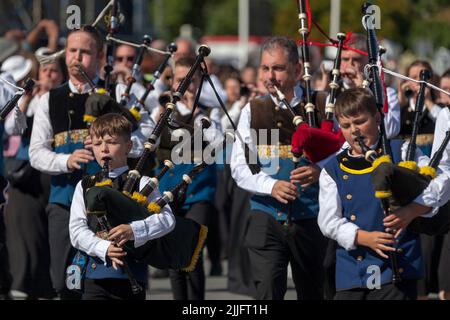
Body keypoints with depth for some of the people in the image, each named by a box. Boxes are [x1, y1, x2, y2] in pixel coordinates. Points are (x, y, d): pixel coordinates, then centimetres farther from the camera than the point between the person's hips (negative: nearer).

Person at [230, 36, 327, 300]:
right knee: (268, 289, -17)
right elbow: (239, 167, 2)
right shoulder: (253, 111, 7)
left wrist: (320, 171, -20)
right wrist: (271, 186, -17)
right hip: (266, 216, 0)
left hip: (310, 218, 0)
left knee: (312, 293, 11)